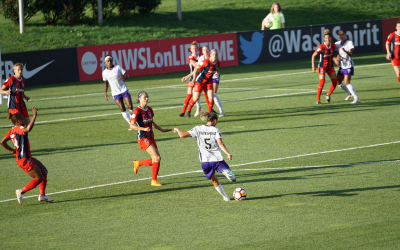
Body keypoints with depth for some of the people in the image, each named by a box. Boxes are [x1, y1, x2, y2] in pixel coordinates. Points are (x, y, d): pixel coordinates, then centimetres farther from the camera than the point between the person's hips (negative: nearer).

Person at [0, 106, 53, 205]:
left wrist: (12, 150, 22)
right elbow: (28, 129, -41)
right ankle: (21, 192, -3)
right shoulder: (19, 129, -17)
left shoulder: (12, 131, 10)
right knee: (39, 178, -6)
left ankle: (42, 195, 17)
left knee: (44, 171, 16)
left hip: (27, 158, 10)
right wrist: (34, 116, -37)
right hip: (24, 160, -10)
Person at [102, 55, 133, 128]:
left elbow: (127, 76, -1)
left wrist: (124, 77, -24)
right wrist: (105, 93, 8)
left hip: (124, 90, -1)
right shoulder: (105, 72, 2)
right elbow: (106, 83, 17)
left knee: (130, 107, -7)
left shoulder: (117, 67, -3)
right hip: (115, 93, 1)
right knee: (122, 109, -9)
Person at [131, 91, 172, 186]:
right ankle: (154, 181, -7)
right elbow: (132, 125, -19)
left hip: (150, 137, 8)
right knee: (157, 158, -17)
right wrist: (144, 129, -32)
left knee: (155, 160, 5)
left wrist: (162, 130, 27)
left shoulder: (149, 110, 10)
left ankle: (137, 163, 30)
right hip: (143, 138, -8)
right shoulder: (137, 111, -13)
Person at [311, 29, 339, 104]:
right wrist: (313, 65, -20)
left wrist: (336, 59, -7)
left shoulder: (333, 45, -6)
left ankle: (328, 95, 24)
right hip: (322, 66, -5)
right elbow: (313, 55, -13)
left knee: (335, 81, 0)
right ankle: (318, 99, -8)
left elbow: (336, 52, 13)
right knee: (322, 82, -18)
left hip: (330, 66, 5)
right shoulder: (321, 47, -21)